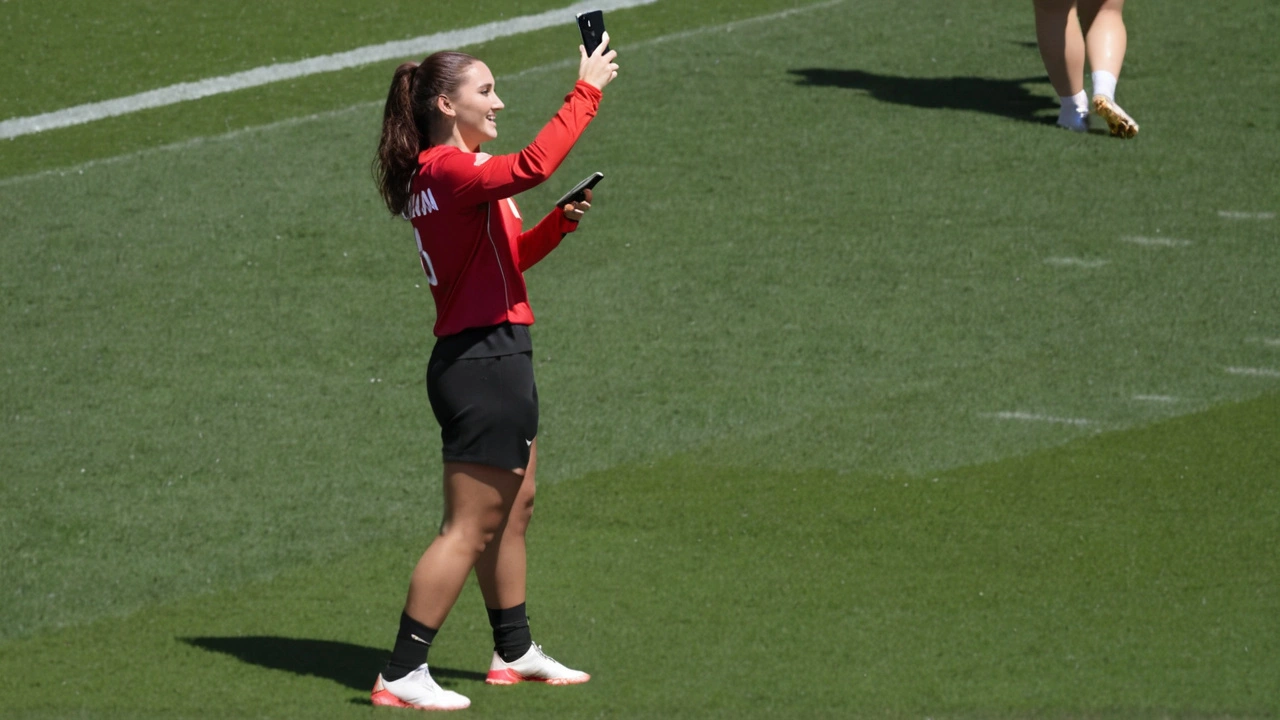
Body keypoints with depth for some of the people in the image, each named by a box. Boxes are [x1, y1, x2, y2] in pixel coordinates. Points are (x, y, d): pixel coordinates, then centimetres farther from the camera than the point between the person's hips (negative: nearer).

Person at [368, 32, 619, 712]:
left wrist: (561, 222, 9)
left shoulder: (444, 172, 15)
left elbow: (508, 255, 25)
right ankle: (401, 675, -5)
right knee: (470, 526, -7)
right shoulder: (446, 170, -18)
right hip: (483, 358, -11)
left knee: (514, 506, 22)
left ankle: (514, 651, 36)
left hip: (493, 357, 11)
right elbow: (532, 165, -36)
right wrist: (586, 91, -28)